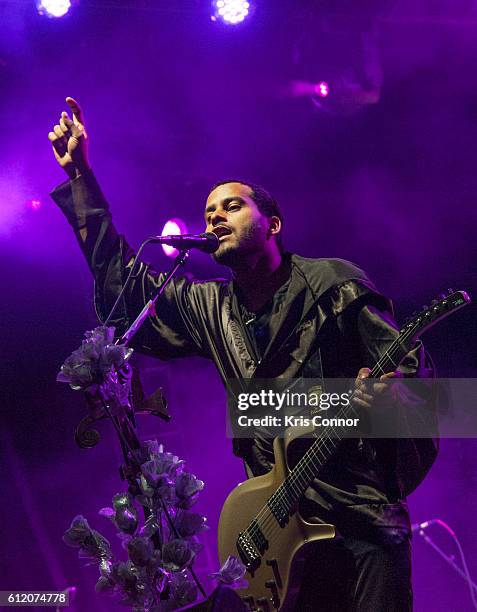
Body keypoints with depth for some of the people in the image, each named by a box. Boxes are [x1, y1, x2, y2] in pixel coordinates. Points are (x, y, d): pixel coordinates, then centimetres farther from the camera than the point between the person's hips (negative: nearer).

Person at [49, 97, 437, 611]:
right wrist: (80, 176, 14)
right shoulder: (211, 309, 12)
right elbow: (121, 283, 15)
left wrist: (385, 386, -30)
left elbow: (410, 363, -4)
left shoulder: (333, 285, -3)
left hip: (364, 516, -4)